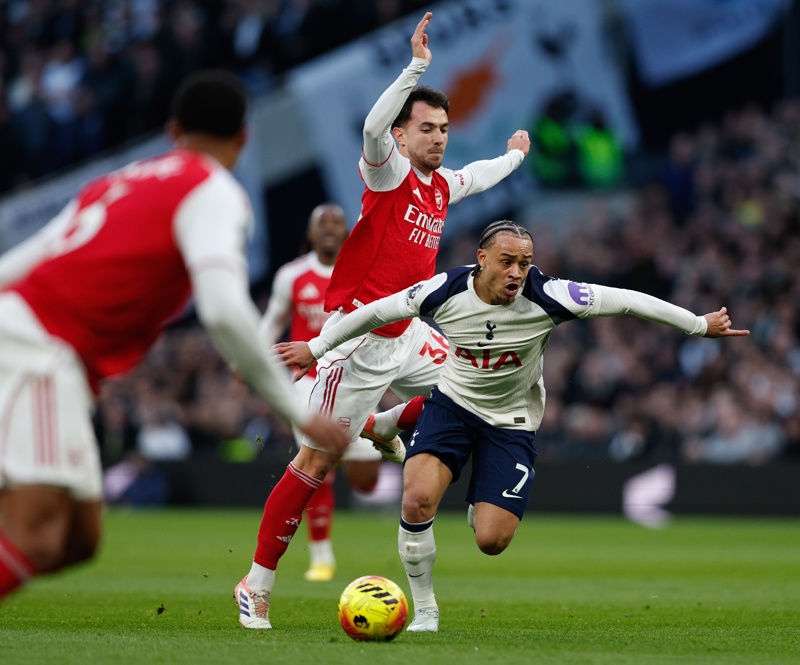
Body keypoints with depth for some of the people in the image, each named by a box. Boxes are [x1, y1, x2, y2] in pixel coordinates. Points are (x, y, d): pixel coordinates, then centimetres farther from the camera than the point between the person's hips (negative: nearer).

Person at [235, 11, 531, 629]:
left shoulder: (443, 185, 12)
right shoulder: (389, 172, -11)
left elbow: (479, 177, 37)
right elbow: (373, 127, -34)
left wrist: (515, 154, 53)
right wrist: (416, 67, -38)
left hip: (407, 333, 8)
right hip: (360, 339, -8)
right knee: (317, 462, -9)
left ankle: (384, 425, 31)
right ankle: (256, 587, -2)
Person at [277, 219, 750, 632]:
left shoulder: (546, 297, -23)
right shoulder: (446, 291, -19)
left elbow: (626, 301, -15)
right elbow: (375, 313, -4)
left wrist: (700, 325, -8)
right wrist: (315, 348, 4)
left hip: (512, 422, 0)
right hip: (452, 404, 0)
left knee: (492, 542, -12)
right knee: (418, 498, -26)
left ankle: (481, 506, 29)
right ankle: (425, 613, -6)